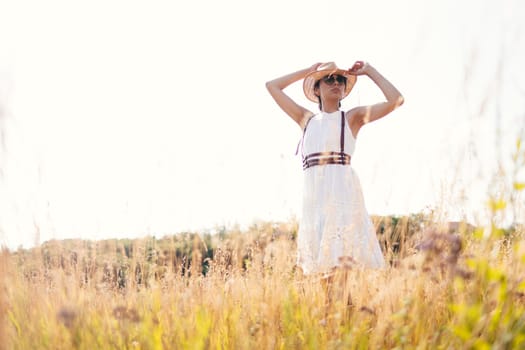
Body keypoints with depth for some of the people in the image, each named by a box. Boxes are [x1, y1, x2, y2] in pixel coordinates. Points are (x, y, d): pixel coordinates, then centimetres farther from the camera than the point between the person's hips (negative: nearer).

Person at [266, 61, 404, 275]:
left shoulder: (352, 117, 12)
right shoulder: (306, 119, 22)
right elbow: (272, 86, 28)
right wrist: (309, 71, 27)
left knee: (344, 257, -14)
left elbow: (396, 100, 1)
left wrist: (369, 71, 11)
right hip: (313, 195, 4)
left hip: (344, 191, -4)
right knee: (321, 267, 1)